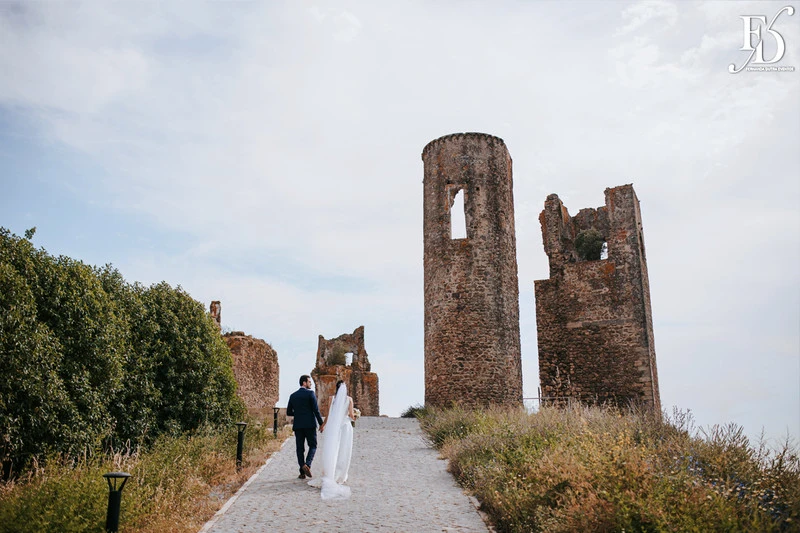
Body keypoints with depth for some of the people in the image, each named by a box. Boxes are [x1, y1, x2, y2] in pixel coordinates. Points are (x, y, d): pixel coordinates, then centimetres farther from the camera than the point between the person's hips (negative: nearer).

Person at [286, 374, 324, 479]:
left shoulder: (293, 395, 9)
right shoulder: (310, 393, -5)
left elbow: (288, 412, 11)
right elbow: (316, 410, -10)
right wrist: (321, 423, -5)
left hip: (298, 425, 4)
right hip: (309, 424, -4)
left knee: (300, 448, 7)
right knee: (313, 446, 7)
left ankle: (302, 472, 4)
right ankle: (307, 465, -15)